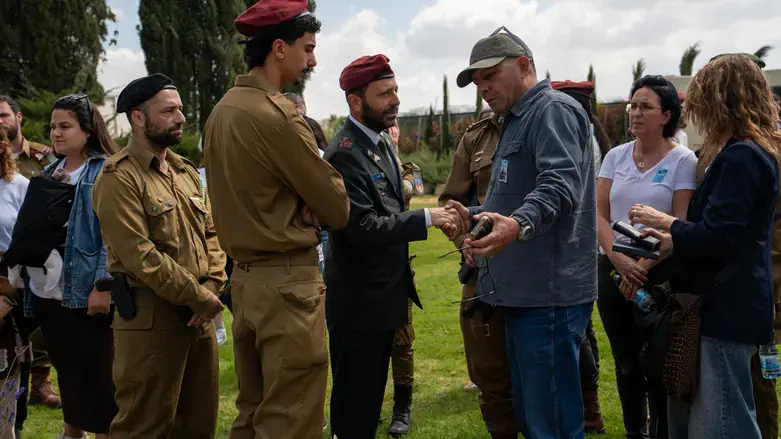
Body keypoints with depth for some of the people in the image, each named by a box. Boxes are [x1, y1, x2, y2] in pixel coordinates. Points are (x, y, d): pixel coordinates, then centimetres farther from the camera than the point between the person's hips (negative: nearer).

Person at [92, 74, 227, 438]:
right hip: (151, 316, -7)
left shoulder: (186, 171, 15)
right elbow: (140, 256, -19)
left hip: (199, 313, 8)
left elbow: (211, 232, 14)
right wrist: (199, 297, -14)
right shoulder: (119, 178, -11)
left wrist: (212, 287, -3)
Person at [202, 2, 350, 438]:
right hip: (288, 279, -9)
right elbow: (336, 207, -12)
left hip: (246, 275, 9)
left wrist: (300, 202, -1)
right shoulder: (276, 115, -17)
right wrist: (326, 208, 10)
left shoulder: (223, 109, 11)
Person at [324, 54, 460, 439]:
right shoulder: (344, 153, -19)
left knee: (372, 397, 19)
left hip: (384, 293, 9)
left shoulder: (381, 143, 11)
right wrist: (426, 218, -21)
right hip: (359, 302, -9)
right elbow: (363, 229, -26)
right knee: (354, 408, 4)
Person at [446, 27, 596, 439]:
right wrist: (477, 216, 20)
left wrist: (519, 224, -44)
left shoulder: (554, 110, -10)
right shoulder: (517, 121, 22)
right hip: (524, 290, 11)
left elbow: (559, 185, -27)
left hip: (550, 292, -11)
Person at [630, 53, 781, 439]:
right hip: (721, 305, 11)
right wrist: (676, 241, 10)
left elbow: (717, 236, -22)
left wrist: (664, 222, -7)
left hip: (727, 309, -10)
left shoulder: (742, 157, -17)